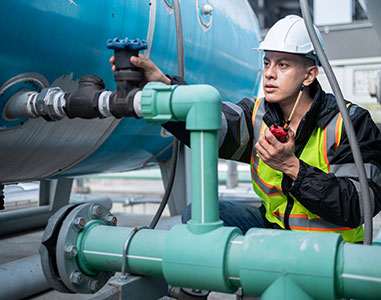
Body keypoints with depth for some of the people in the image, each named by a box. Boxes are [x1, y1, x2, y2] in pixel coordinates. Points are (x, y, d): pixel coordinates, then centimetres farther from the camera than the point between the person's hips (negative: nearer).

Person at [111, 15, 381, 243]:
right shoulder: (259, 115, -4)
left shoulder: (350, 122, -15)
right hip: (273, 226, 4)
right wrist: (163, 86, -42)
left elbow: (359, 208, -22)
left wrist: (291, 166, -30)